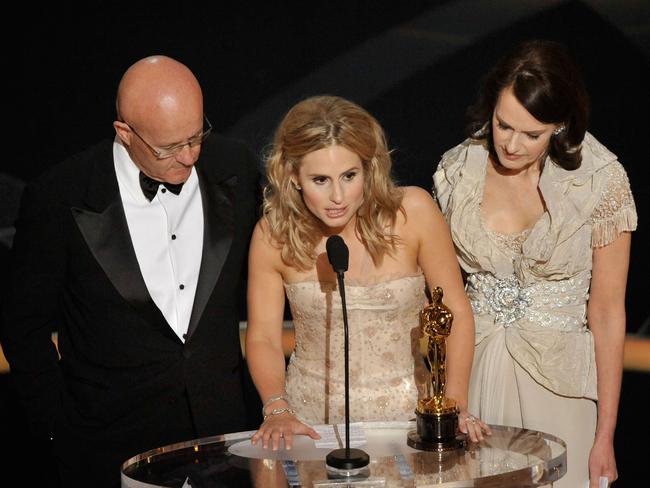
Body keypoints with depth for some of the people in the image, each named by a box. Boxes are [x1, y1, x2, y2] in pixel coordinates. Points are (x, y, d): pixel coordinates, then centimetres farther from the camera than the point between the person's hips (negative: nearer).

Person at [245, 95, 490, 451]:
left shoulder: (413, 211, -9)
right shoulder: (273, 234, -6)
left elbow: (456, 313, -2)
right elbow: (263, 336, 2)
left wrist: (456, 406, -11)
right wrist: (277, 410, -14)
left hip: (406, 411, 0)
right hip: (312, 419, 1)